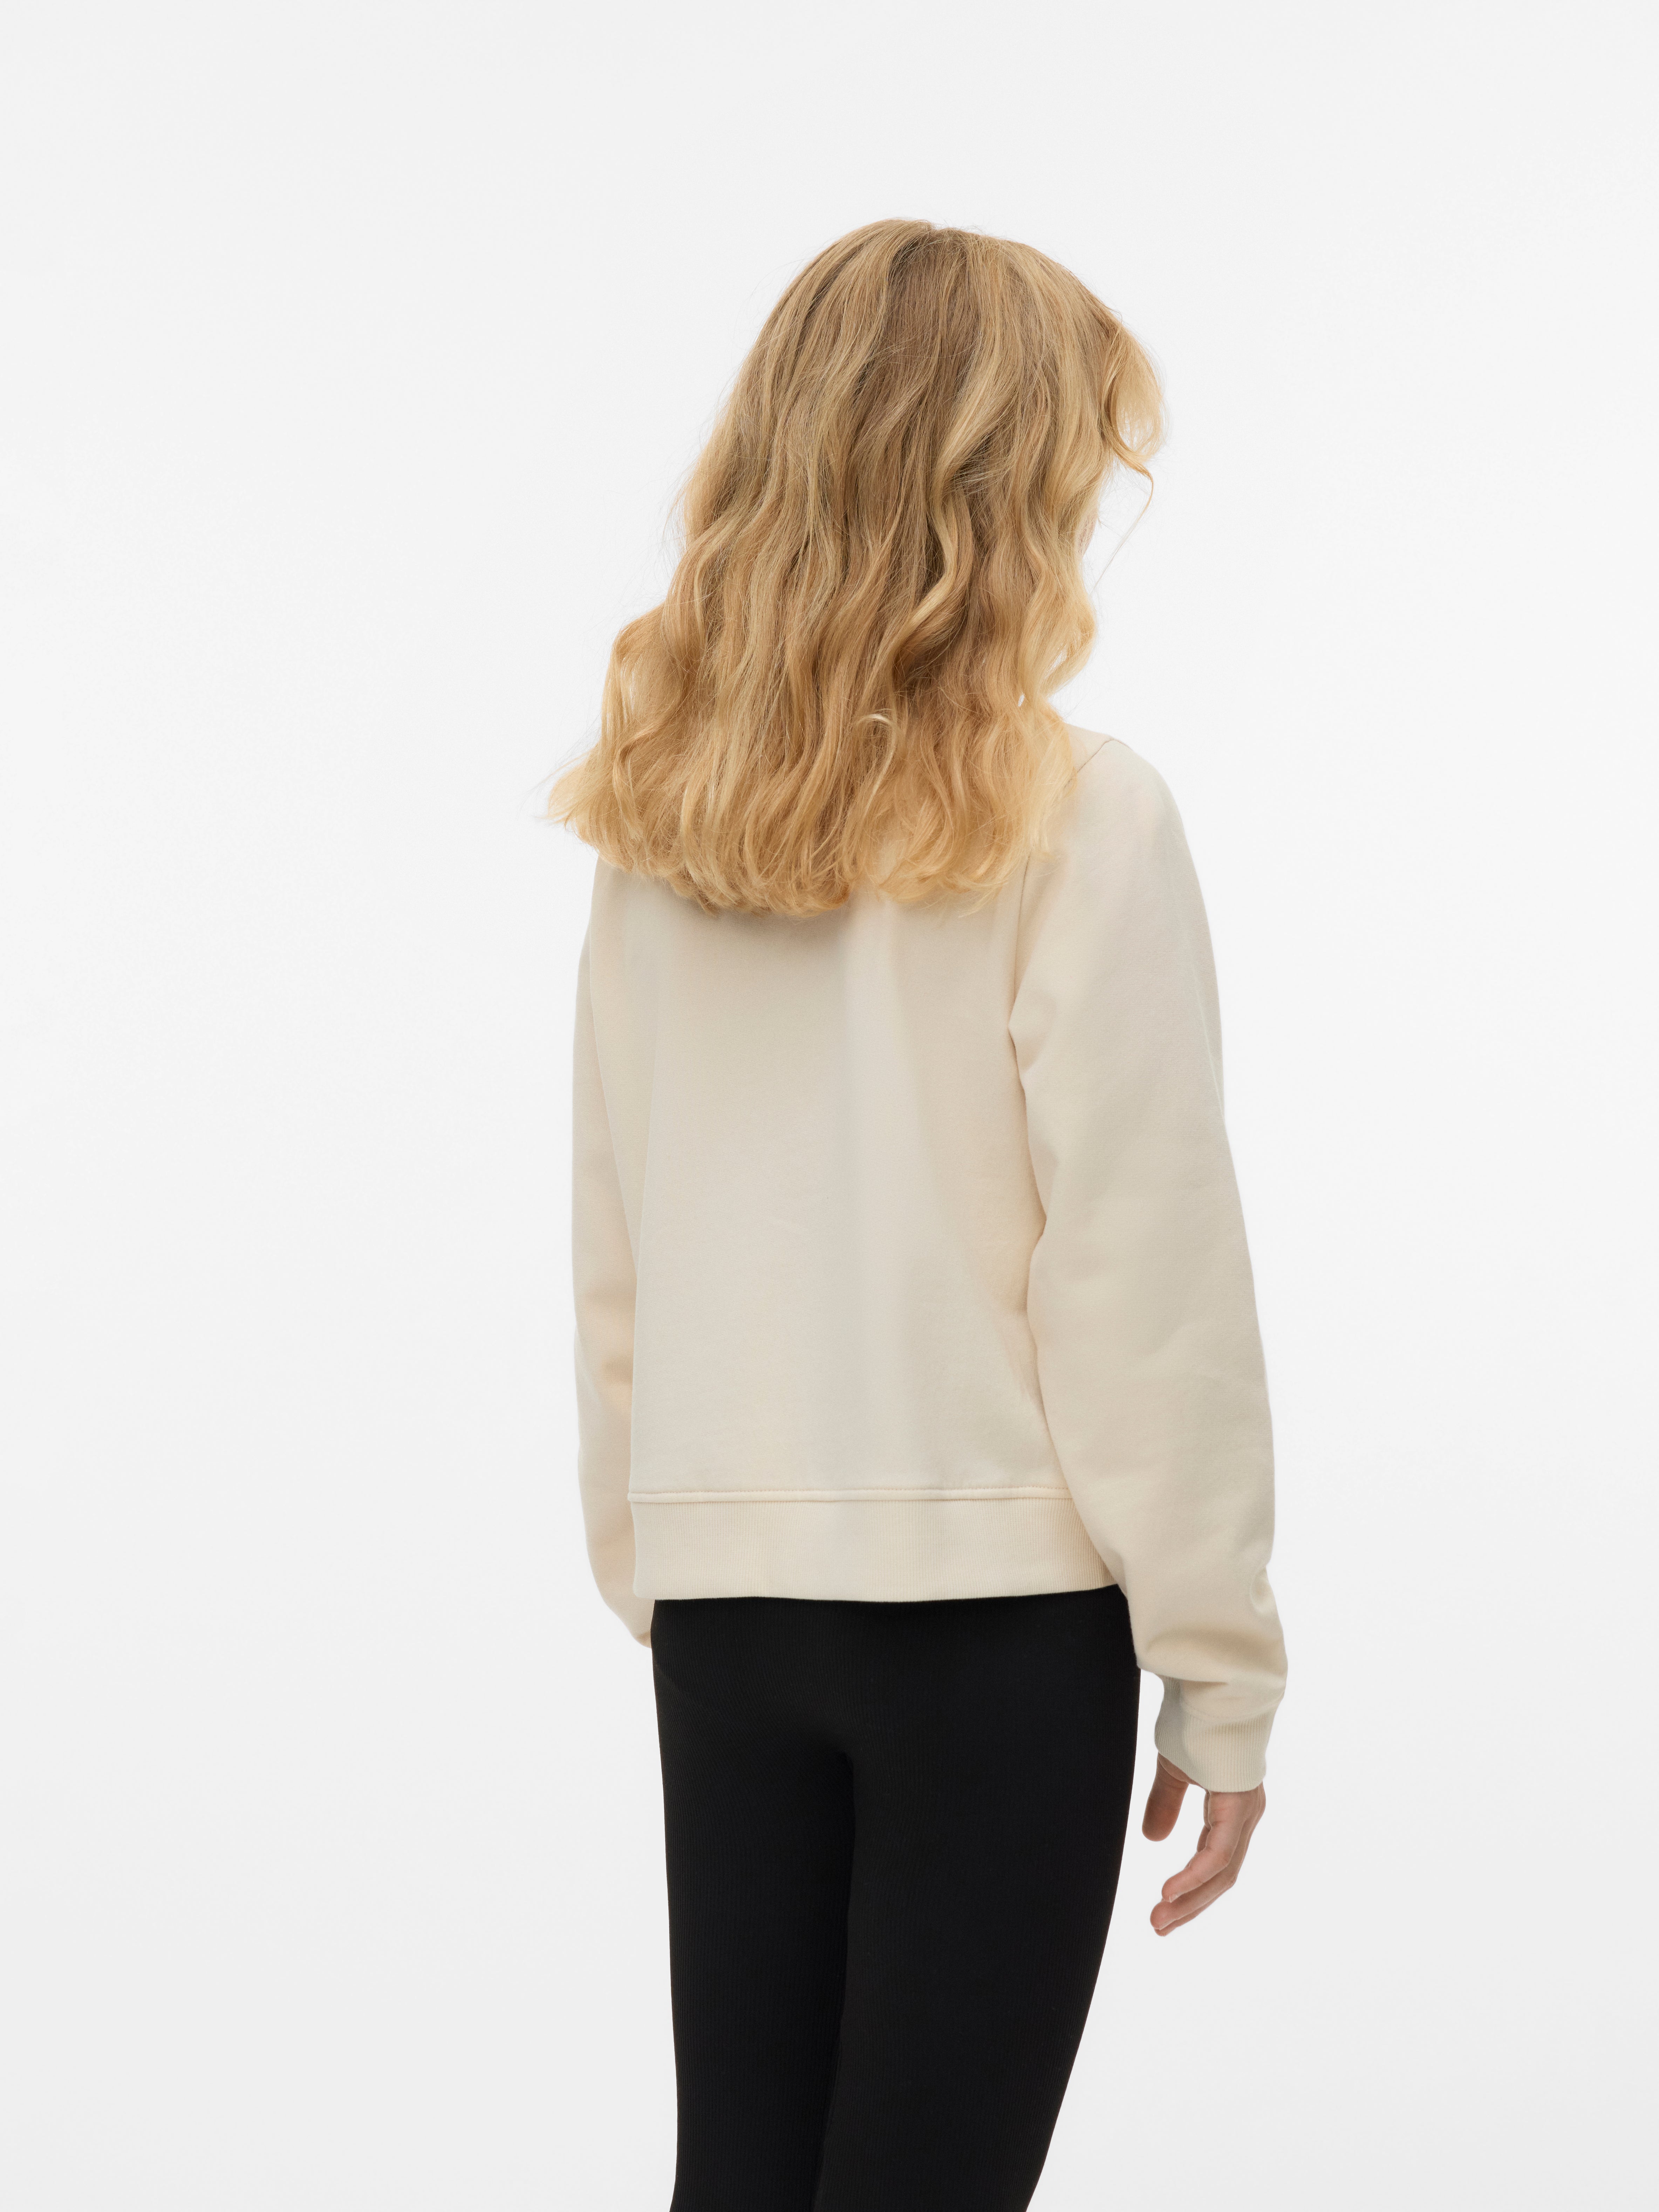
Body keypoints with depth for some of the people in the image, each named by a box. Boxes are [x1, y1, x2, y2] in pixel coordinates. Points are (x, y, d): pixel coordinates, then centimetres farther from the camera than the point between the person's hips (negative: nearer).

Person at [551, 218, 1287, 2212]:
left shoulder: (659, 821, 4)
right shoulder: (1076, 819, -10)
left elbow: (611, 1250, 8)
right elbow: (1145, 1276, -11)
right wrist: (1221, 1663, -4)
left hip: (724, 1594, 5)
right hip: (994, 1593, -5)